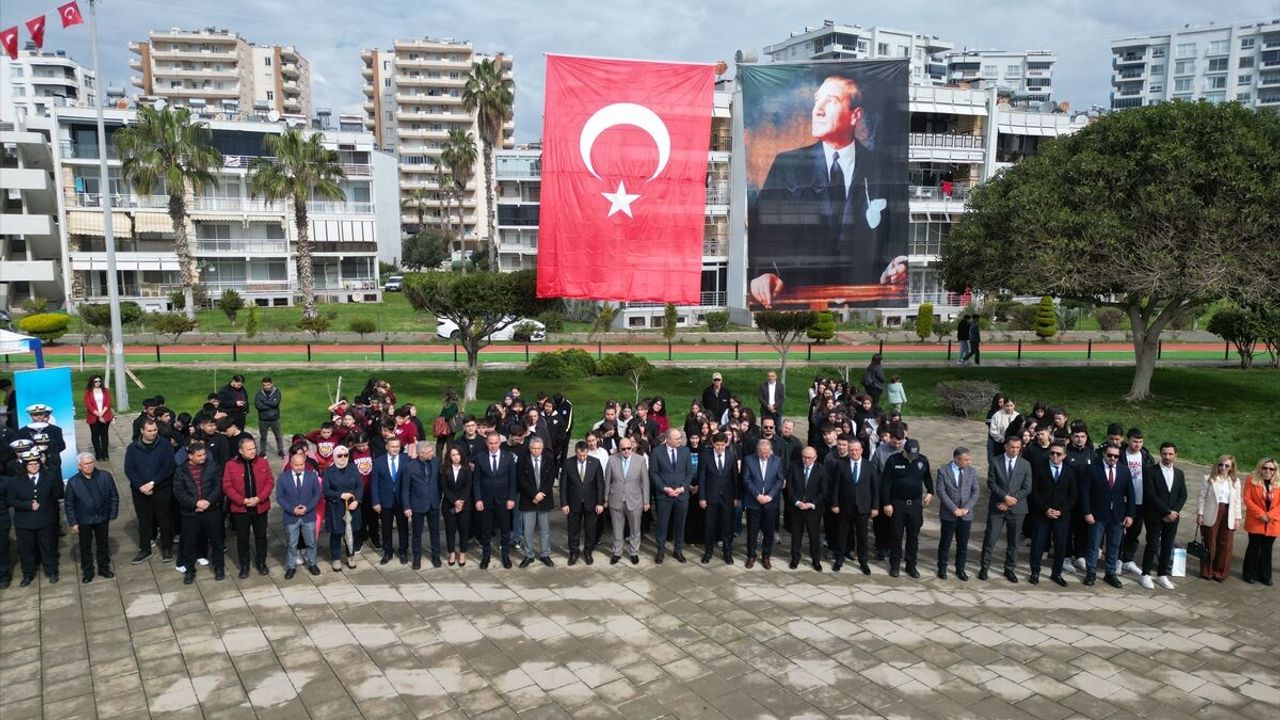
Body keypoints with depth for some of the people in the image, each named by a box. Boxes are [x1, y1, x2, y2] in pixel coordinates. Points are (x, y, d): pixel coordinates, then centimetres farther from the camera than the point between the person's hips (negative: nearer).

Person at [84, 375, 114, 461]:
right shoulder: (88, 392, -2)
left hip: (105, 417, 1)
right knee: (95, 435, 4)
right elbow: (88, 405, -8)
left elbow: (108, 403, -1)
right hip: (93, 417, -1)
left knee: (105, 435, 6)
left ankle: (105, 454, 12)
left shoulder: (106, 390, 5)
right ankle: (98, 455, 9)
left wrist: (102, 413, -14)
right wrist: (98, 415, -14)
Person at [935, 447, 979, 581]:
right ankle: (942, 568, 22)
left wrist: (966, 508, -10)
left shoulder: (972, 472, 2)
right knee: (945, 543, 8)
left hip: (966, 514, 3)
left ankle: (960, 569, 25)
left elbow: (975, 492, 1)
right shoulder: (943, 471, -7)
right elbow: (941, 492, -11)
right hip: (948, 515, -3)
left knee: (963, 544, 10)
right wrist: (954, 509, -16)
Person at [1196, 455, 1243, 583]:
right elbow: (1202, 497, 0)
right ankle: (1207, 572, 14)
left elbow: (1237, 501, 9)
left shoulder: (1235, 481, 8)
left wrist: (1237, 518, 6)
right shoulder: (1209, 479, 0)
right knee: (1210, 544, 4)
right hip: (1212, 515, -2)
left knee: (1225, 545, 2)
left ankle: (1220, 572, 15)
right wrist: (1200, 514, -3)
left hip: (1228, 516, 2)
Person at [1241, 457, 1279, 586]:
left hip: (1272, 524, 2)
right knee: (1254, 548, 4)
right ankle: (1250, 574, 15)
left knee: (1267, 550, 10)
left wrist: (1270, 515, -12)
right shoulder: (1251, 480, -3)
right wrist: (1260, 514, -14)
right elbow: (1247, 498, -7)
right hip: (1255, 522, -2)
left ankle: (1265, 576, 20)